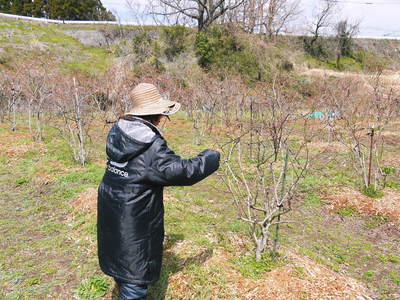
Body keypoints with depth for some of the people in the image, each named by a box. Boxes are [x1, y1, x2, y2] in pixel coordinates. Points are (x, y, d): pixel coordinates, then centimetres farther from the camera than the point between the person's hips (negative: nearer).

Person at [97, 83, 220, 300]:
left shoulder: (118, 132, -2)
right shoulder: (151, 146, -27)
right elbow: (179, 171, -25)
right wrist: (209, 159, -10)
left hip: (110, 208, 9)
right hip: (134, 218, -9)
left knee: (120, 254, 31)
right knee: (136, 272, 7)